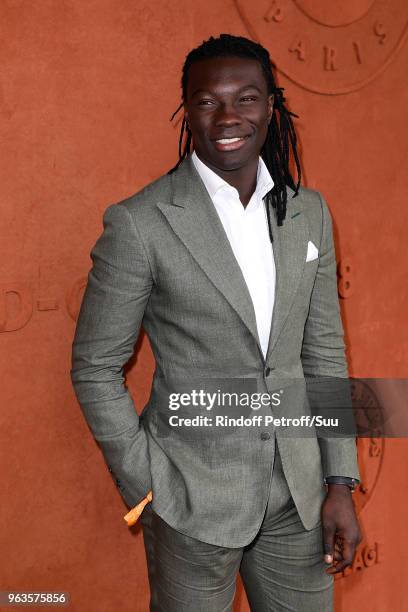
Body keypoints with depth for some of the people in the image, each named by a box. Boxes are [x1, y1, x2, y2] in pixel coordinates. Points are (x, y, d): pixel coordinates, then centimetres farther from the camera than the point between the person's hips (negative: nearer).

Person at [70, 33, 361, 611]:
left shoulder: (309, 212, 2)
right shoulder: (140, 222, -14)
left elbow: (324, 351, 6)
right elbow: (95, 368, -7)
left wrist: (340, 483, 3)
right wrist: (149, 491, -9)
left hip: (298, 492, 5)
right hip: (194, 496, -4)